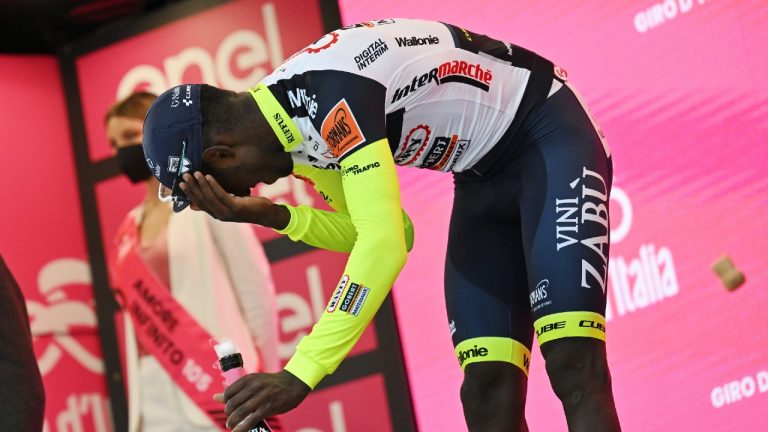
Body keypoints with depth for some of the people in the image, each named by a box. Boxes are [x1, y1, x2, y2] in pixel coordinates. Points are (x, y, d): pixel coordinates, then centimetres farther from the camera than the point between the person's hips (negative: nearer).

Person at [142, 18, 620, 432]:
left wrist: (298, 375, -39)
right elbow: (371, 233, 7)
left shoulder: (331, 92, -30)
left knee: (572, 365, -22)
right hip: (486, 174, 9)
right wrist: (272, 215, -10)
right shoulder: (289, 123, -1)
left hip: (550, 136, -9)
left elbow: (384, 245, -38)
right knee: (487, 389, -3)